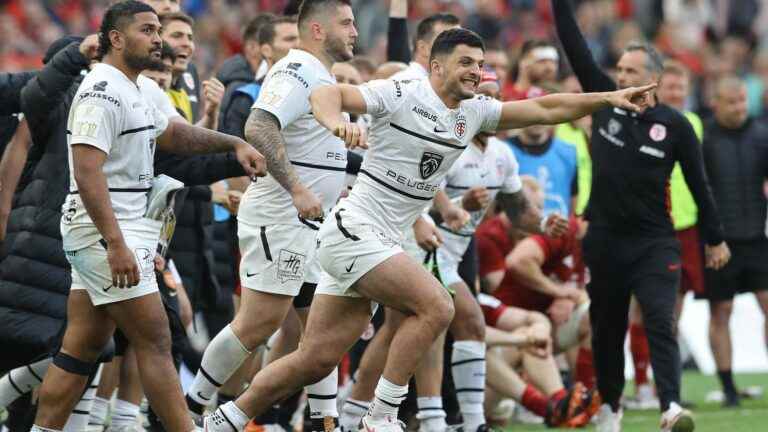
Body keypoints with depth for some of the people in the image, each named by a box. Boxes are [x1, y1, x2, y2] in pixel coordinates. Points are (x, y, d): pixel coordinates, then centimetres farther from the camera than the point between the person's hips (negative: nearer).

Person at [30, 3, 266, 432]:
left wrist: (234, 143, 22)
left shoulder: (137, 89, 16)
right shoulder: (103, 91, -15)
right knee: (155, 340, -9)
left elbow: (172, 133, 34)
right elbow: (87, 173, -23)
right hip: (104, 233, -10)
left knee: (82, 349, 8)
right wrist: (116, 245, -29)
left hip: (123, 232, 10)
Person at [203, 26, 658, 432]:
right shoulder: (402, 95, -11)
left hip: (383, 243, 8)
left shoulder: (475, 111, 10)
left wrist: (607, 98, 3)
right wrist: (334, 118, -41)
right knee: (436, 306, -20)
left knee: (317, 359, 6)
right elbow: (326, 93, -19)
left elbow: (543, 109, 11)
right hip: (354, 229, -8)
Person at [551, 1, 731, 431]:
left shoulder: (675, 125, -5)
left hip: (654, 244, -3)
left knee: (660, 323, -16)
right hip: (605, 240, 3)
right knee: (607, 329, 13)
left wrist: (715, 239, 7)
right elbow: (575, 45, -3)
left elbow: (698, 182, 3)